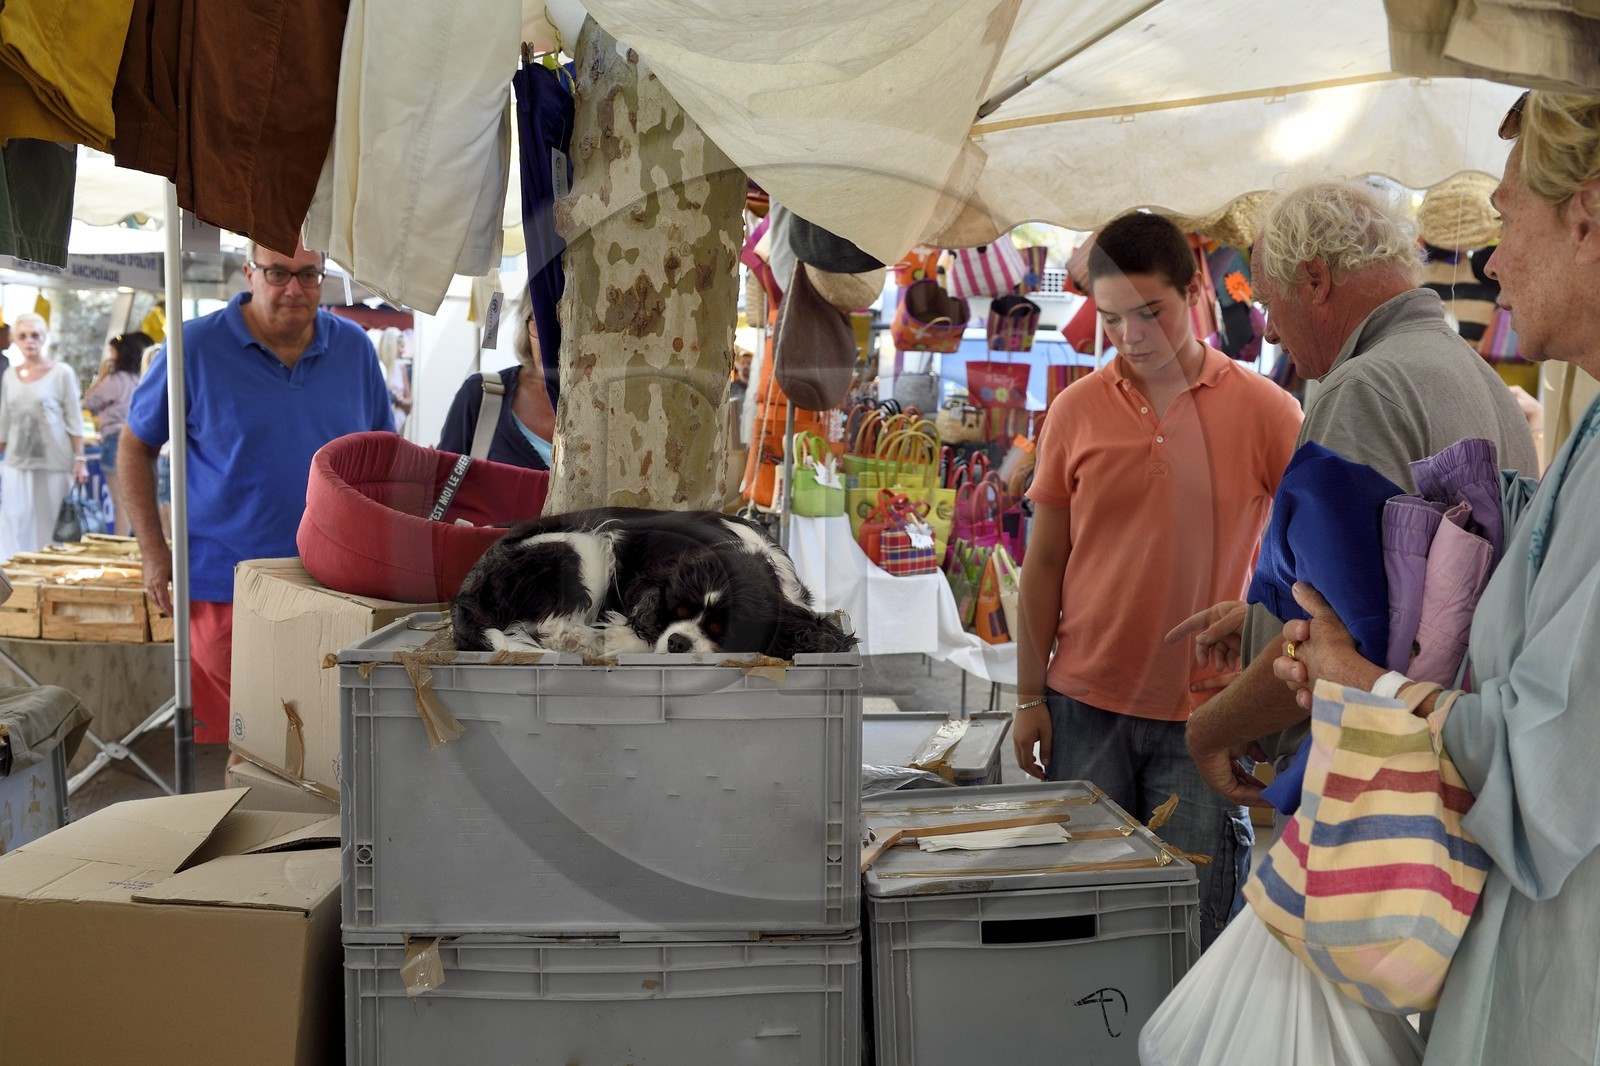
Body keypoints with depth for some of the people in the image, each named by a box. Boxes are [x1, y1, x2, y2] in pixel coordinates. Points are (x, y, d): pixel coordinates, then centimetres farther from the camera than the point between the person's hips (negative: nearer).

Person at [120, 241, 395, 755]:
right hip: (226, 587, -3)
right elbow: (135, 446, 6)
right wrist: (153, 551, -1)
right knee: (223, 741, 1)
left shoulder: (354, 348, 6)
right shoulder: (196, 346, -3)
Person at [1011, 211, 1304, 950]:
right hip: (1085, 703, 2)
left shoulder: (1264, 410, -2)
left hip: (1208, 709, -1)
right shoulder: (1076, 410, 3)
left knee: (1199, 921, 5)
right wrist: (1030, 695, 5)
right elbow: (1044, 561, 7)